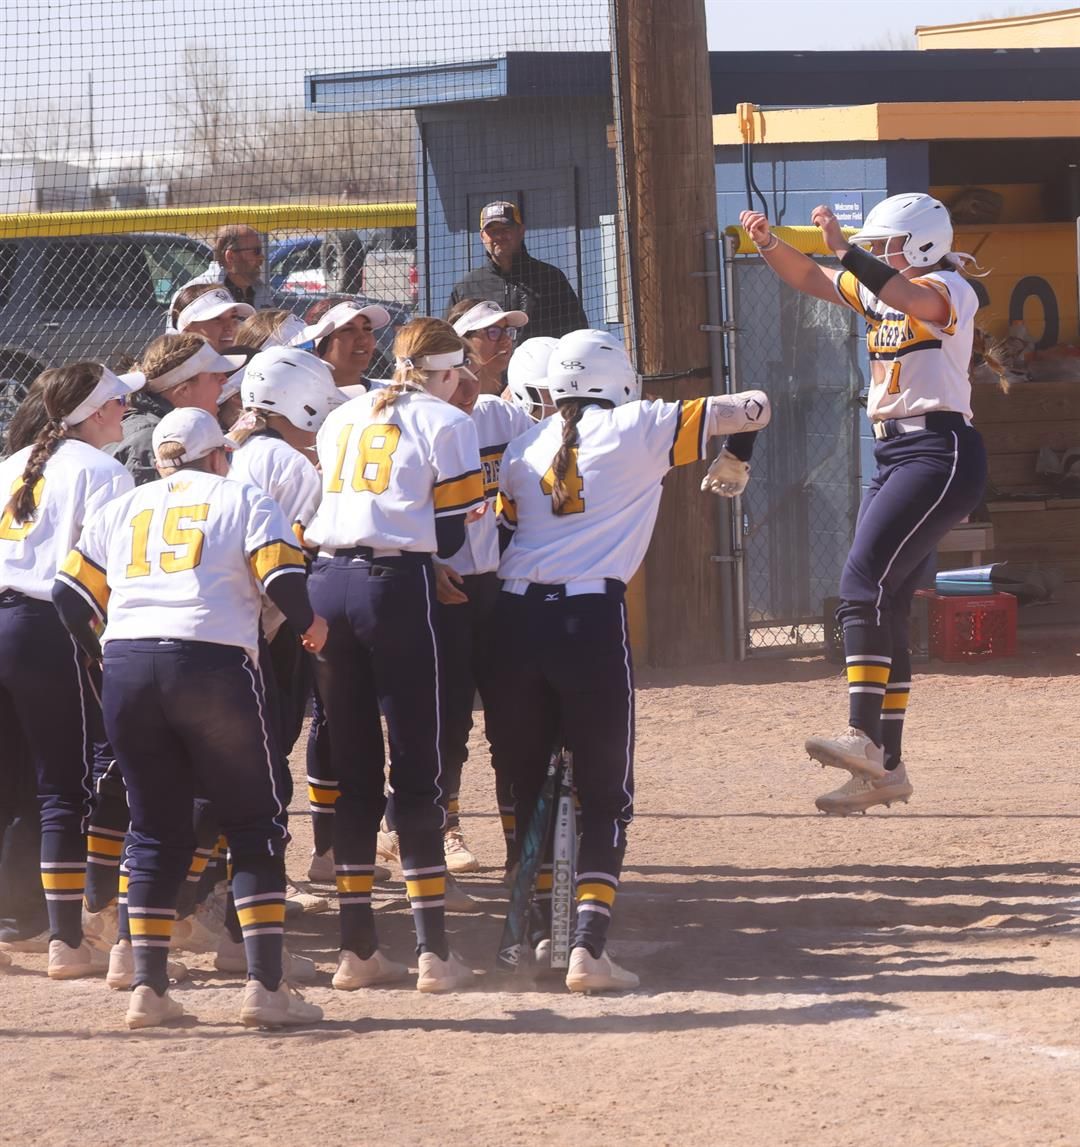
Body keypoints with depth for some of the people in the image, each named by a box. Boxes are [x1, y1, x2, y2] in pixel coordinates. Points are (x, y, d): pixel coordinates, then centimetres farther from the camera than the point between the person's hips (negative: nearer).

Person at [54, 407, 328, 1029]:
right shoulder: (244, 500, 10)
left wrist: (101, 650, 27)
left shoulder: (123, 509, 20)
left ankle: (148, 988, 7)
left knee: (157, 830, 12)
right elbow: (282, 579, -4)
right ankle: (265, 985, -2)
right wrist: (311, 623, 15)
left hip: (127, 668, 4)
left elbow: (70, 594, 13)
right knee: (254, 825, 5)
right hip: (213, 666, -4)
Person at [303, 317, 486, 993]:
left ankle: (358, 948, 11)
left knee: (352, 766, 11)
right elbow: (453, 535, 1)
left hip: (327, 579, 5)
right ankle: (435, 953, -3)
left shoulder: (341, 418, 20)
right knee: (418, 766, -1)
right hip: (397, 584, -5)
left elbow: (320, 508, 19)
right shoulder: (446, 424, 3)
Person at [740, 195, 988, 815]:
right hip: (894, 457, 9)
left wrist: (845, 247, -30)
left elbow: (909, 297, -29)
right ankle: (886, 768, 8)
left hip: (939, 452, -9)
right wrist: (770, 242, 2)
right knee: (884, 608, 6)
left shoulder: (949, 291, -7)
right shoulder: (879, 293, 17)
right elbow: (809, 277, 20)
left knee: (866, 583, -22)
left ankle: (864, 736, -29)